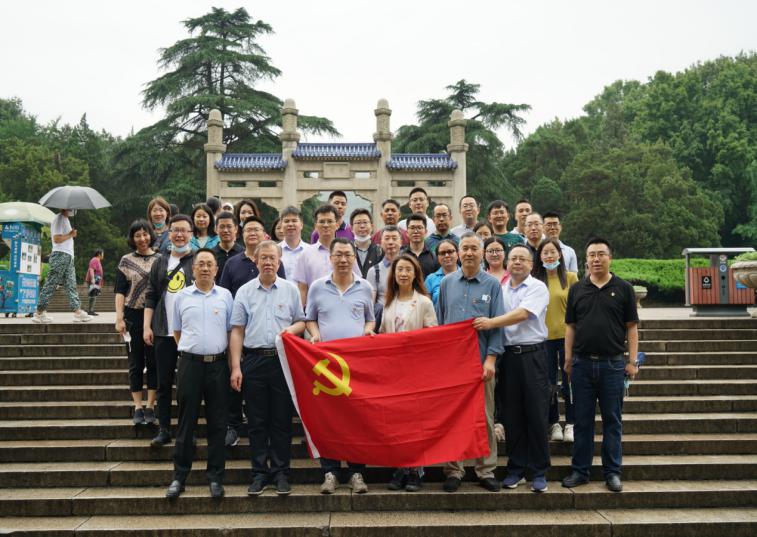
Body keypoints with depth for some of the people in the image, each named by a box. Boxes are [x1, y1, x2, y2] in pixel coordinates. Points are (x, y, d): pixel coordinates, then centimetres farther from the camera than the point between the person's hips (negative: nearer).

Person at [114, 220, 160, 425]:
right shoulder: (126, 261, 5)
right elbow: (120, 291, 2)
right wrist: (119, 318, -7)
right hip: (133, 316, 0)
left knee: (153, 362, 3)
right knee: (136, 363, 6)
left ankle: (150, 407, 11)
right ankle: (137, 407, 12)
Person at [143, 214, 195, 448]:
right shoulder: (160, 263, 12)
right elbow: (151, 296, 11)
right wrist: (147, 326, 3)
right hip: (164, 332, 3)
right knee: (164, 383, 8)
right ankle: (164, 430, 17)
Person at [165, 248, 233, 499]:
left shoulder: (225, 296, 6)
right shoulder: (182, 296, 7)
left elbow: (231, 331, 7)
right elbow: (177, 331, 15)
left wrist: (231, 364, 0)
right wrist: (190, 351, 7)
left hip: (218, 364, 0)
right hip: (190, 363, 0)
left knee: (217, 422, 4)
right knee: (186, 421, 4)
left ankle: (215, 476, 13)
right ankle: (179, 475, 14)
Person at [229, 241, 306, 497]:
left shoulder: (291, 290, 7)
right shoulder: (244, 291, 7)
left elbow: (302, 322, 12)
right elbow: (237, 331, 6)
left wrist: (291, 329, -11)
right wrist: (236, 367, -1)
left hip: (283, 360, 0)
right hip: (253, 360, 1)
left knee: (282, 420, 3)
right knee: (256, 422, 5)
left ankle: (281, 473, 12)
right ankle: (259, 473, 14)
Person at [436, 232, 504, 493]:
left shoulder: (492, 284, 2)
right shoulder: (446, 283, 8)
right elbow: (439, 322, 12)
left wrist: (491, 358, -10)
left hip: (481, 360, -1)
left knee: (484, 417, 5)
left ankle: (486, 471, 16)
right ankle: (453, 471, 16)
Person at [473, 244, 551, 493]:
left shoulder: (538, 288, -1)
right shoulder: (501, 290, 14)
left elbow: (522, 314, -16)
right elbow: (495, 323, 11)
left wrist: (491, 322, -21)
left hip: (532, 354, -4)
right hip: (508, 354, 4)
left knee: (536, 414, -1)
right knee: (512, 415, 8)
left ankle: (539, 472, 8)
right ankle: (515, 469, 18)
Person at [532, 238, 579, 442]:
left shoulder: (570, 277, 0)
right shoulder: (535, 280, 3)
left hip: (566, 335, -1)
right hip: (543, 337, 1)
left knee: (569, 382, 5)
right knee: (548, 383, 8)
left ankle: (570, 424, 16)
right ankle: (554, 424, 21)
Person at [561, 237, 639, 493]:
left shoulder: (623, 288, 3)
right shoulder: (577, 289, 7)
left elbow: (632, 327, 2)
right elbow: (570, 326, 9)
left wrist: (632, 361, -4)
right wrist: (568, 360, 4)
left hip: (613, 364, -1)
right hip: (582, 363, 2)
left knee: (612, 420, 6)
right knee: (582, 420, 7)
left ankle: (612, 472, 16)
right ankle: (580, 470, 16)